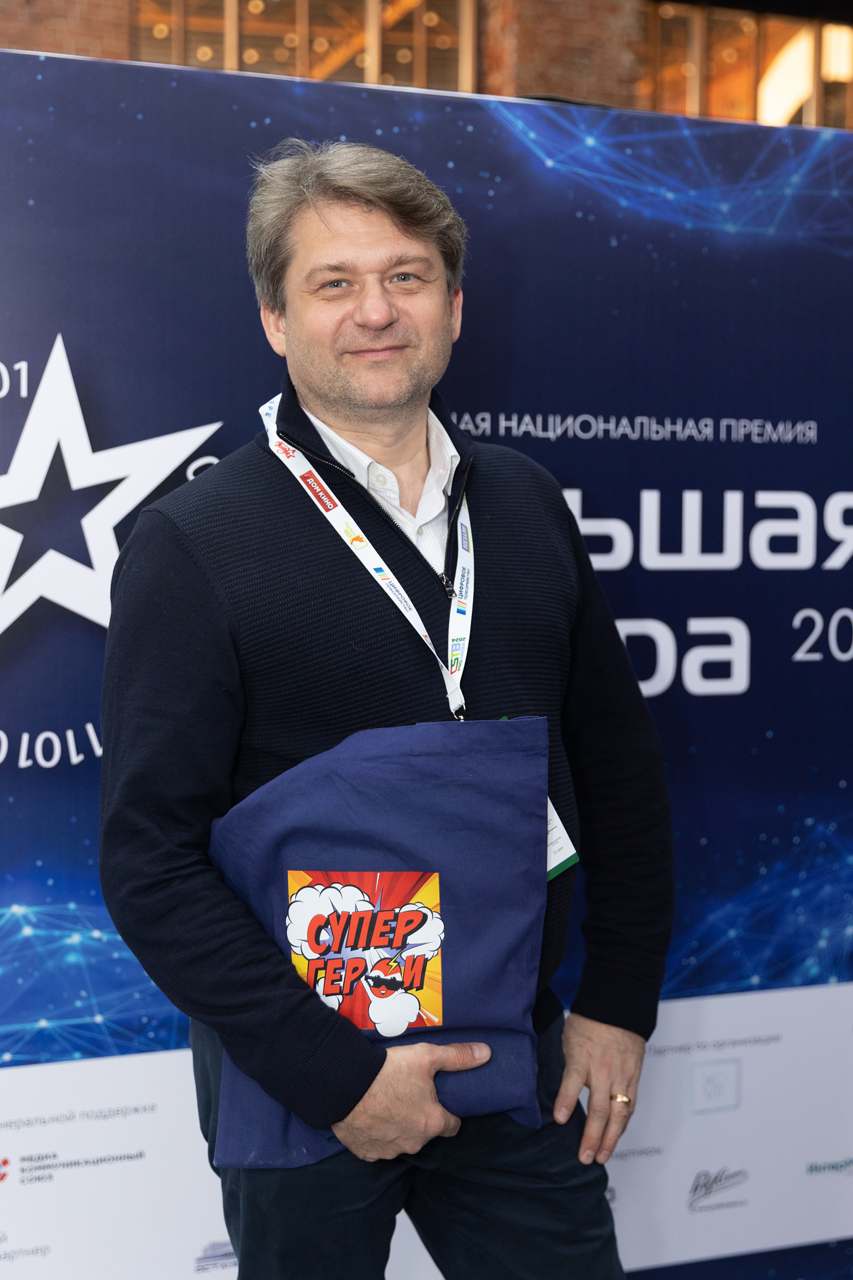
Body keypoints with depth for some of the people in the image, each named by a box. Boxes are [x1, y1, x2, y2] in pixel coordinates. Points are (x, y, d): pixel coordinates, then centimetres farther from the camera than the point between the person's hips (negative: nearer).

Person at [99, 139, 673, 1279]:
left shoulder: (529, 508, 3)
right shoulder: (191, 545, -11)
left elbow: (620, 767, 10)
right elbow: (150, 861, -14)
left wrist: (619, 1004, 4)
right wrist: (335, 1069, -18)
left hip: (520, 1059, 4)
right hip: (300, 1079, -3)